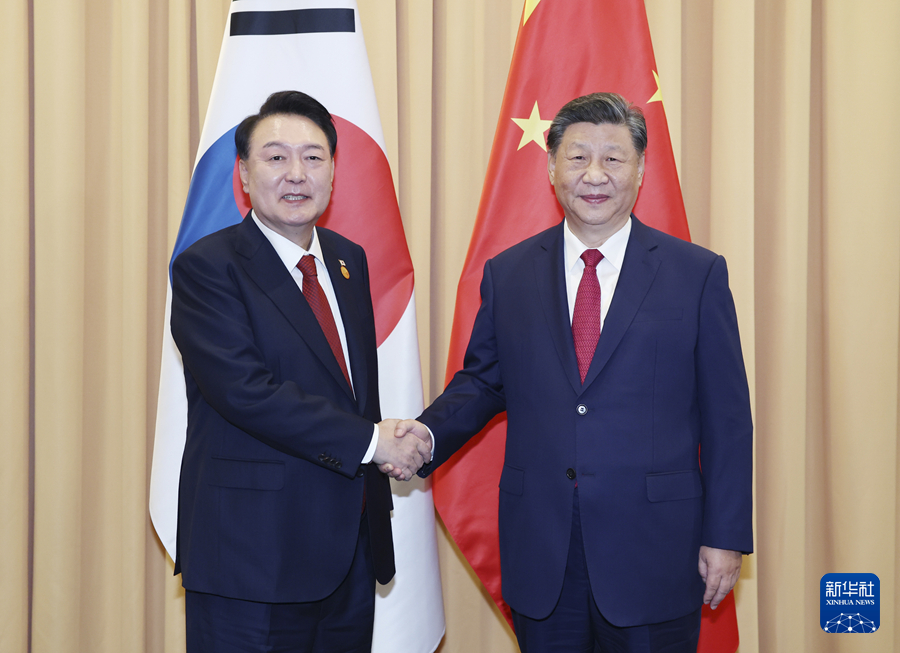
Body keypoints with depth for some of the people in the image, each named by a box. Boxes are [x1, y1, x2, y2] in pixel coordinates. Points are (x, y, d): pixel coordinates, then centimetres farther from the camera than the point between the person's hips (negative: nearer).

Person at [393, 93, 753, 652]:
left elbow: (727, 417, -1)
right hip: (540, 556, 2)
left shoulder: (699, 274, -1)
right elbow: (483, 380, 14)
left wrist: (726, 537, -3)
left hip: (653, 551, -2)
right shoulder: (507, 274, 7)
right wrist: (429, 432, -6)